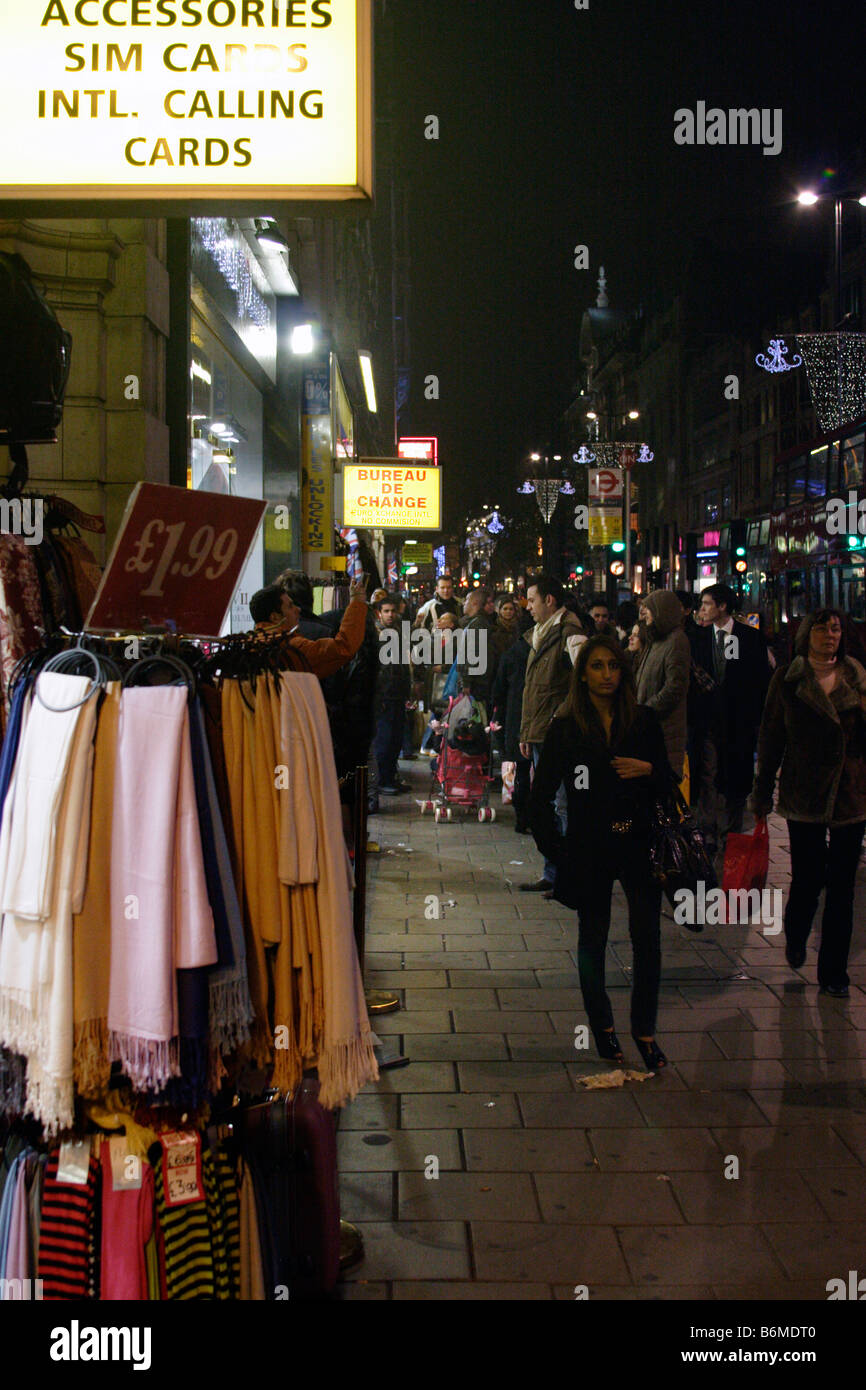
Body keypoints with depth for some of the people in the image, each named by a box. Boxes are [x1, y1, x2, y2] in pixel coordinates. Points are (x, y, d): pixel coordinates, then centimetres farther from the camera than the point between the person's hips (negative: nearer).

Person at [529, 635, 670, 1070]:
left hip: (639, 844, 1)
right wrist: (555, 849, -4)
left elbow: (667, 784, 11)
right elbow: (540, 797, 2)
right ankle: (602, 1026, 27)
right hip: (589, 849, -1)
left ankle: (644, 1030, 11)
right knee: (593, 939, 10)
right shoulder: (565, 727, -1)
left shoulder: (644, 720, 4)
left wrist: (647, 770, -10)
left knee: (647, 938, -5)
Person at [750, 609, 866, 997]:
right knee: (807, 880, 1)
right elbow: (771, 737, 3)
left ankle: (834, 972, 16)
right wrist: (763, 791, 3)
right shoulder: (788, 679, 1)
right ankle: (795, 941, 34)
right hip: (805, 793, -2)